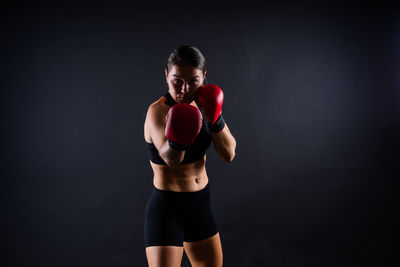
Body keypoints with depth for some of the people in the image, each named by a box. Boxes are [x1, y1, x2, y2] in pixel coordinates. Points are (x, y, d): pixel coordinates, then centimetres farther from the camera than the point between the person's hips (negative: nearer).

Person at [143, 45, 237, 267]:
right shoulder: (157, 111, -20)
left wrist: (214, 119, -20)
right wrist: (176, 140, -59)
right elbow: (170, 159, -38)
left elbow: (229, 154, -6)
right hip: (167, 207, -6)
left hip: (200, 205, 7)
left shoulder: (201, 104, -1)